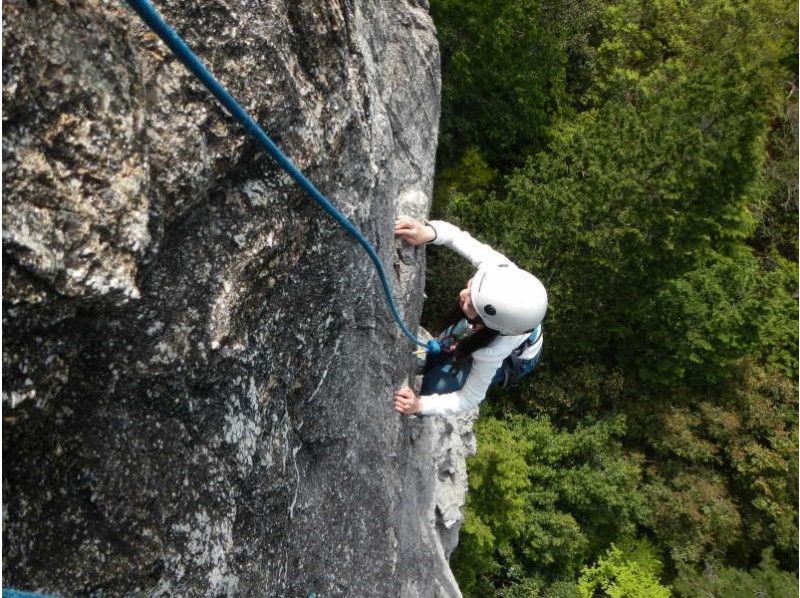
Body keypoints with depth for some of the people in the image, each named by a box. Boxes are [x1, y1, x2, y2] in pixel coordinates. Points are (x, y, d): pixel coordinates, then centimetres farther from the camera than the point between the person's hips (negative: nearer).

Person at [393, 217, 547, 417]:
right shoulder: (499, 268, -43)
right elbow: (457, 236, -33)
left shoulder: (491, 352, -48)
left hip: (513, 360, -4)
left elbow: (469, 400, -31)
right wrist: (428, 232, -54)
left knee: (434, 385, 0)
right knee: (435, 356, 19)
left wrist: (420, 405, -41)